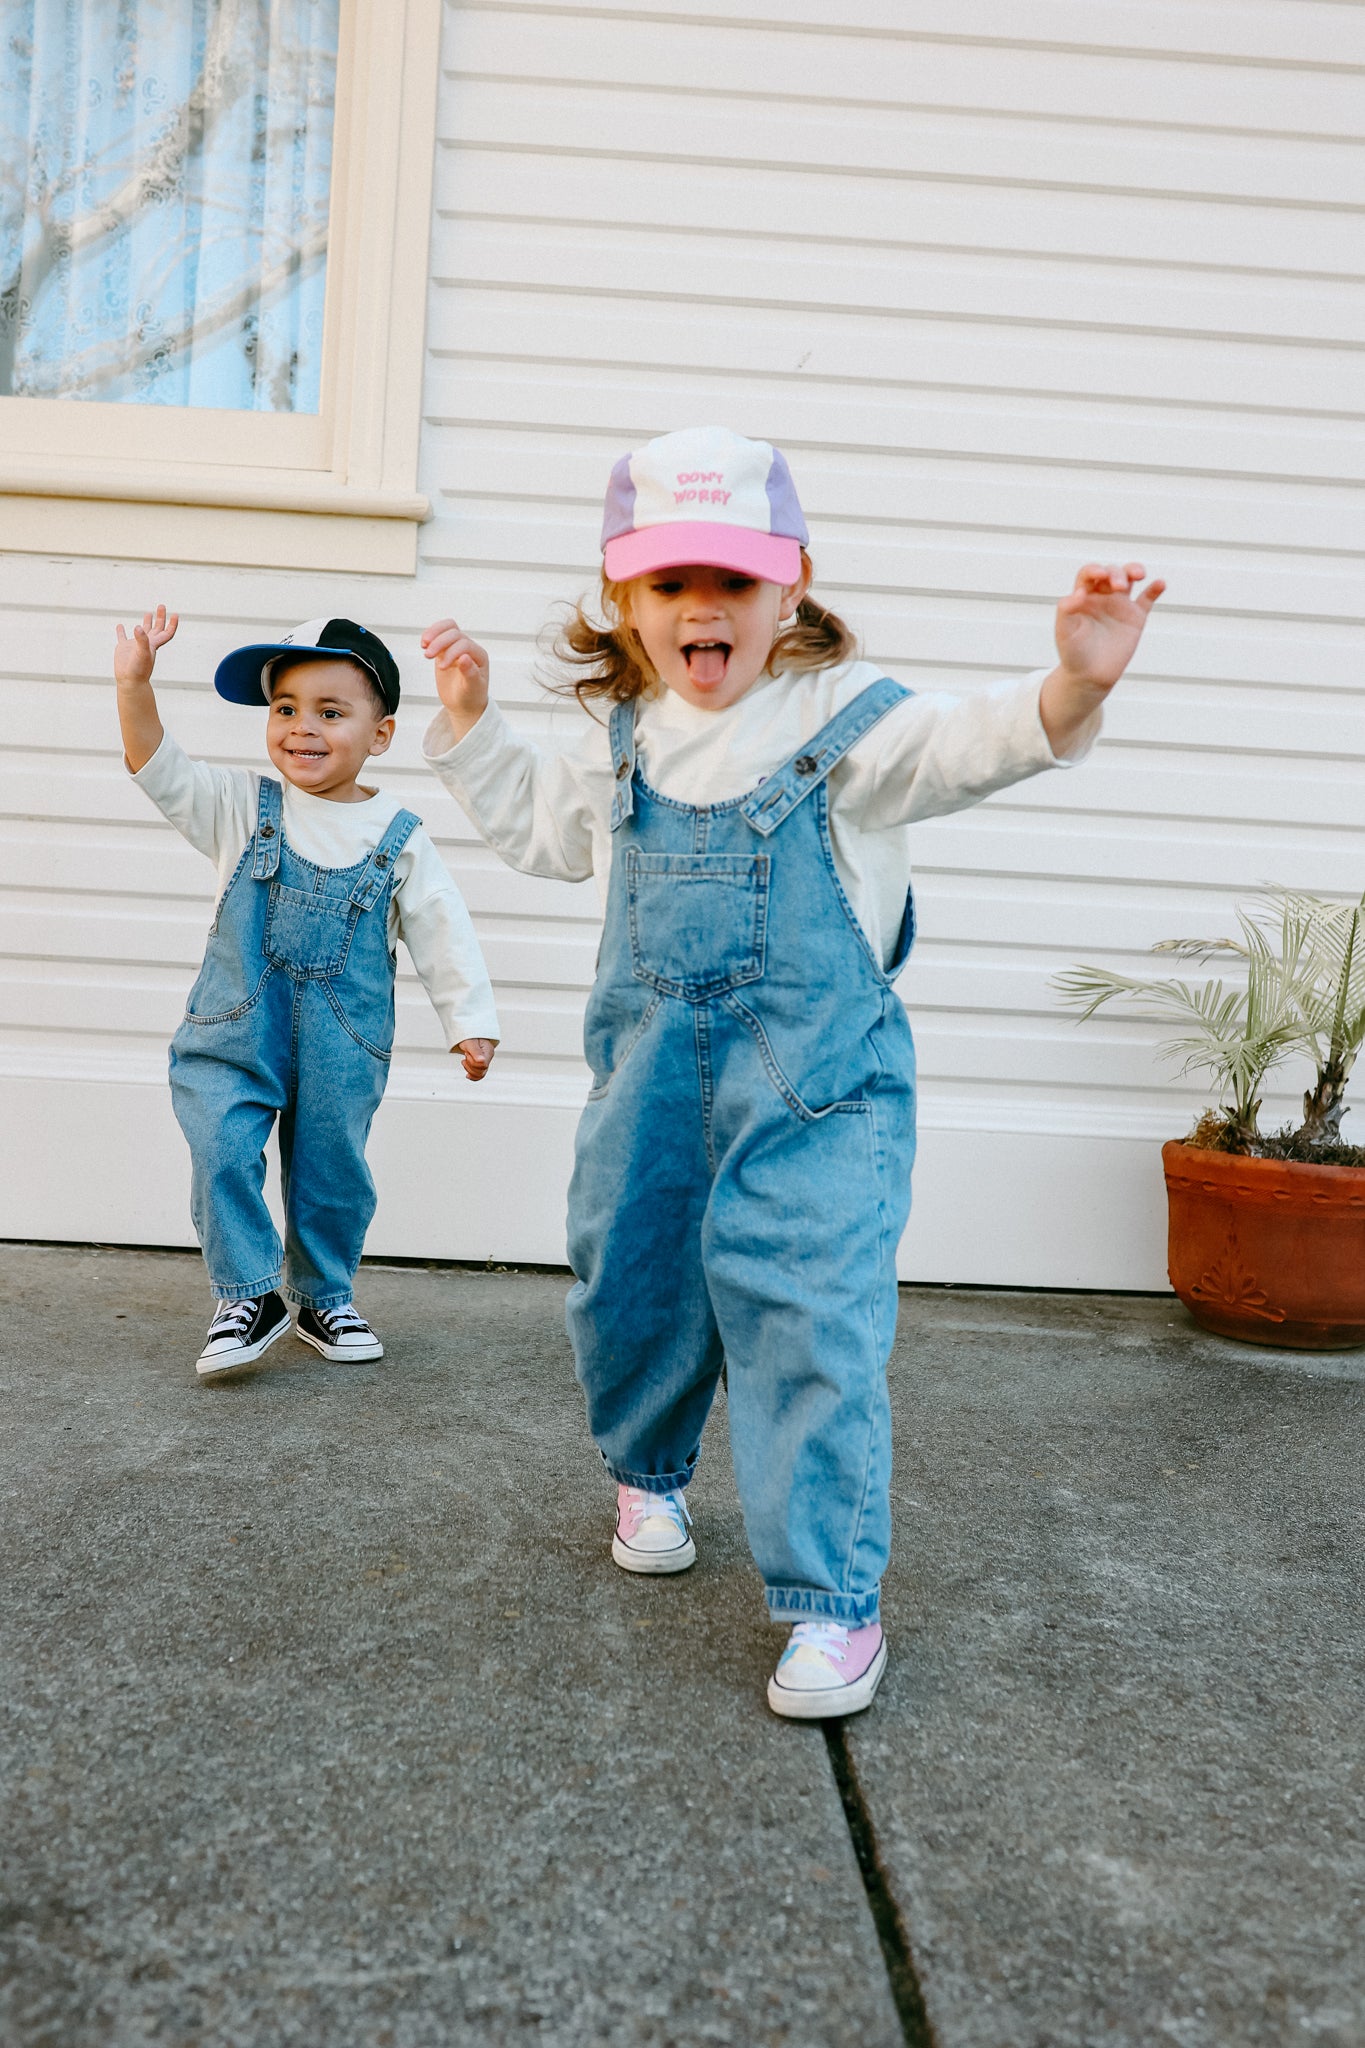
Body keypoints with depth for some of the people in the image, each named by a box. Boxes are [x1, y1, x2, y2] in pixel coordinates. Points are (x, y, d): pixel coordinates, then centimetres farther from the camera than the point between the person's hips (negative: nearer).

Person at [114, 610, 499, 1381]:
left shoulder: (399, 839, 0)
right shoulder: (244, 806, 3)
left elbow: (443, 932, 3)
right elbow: (160, 769, -5)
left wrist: (471, 1022, 0)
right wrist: (135, 684, -20)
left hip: (342, 1045, 0)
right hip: (238, 1029, 0)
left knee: (332, 1171, 9)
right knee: (222, 1155, -11)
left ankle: (326, 1296, 29)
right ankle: (249, 1297, 7)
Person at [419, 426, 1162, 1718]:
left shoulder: (842, 717, -5)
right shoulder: (621, 741, 10)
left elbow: (962, 748, -21)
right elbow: (543, 831, 26)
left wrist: (1072, 686, -40)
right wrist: (471, 721, 21)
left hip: (811, 1081, -5)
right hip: (652, 1068, 5)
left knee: (807, 1318, -10)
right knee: (628, 1285, 16)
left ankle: (834, 1598, 5)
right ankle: (649, 1471, 47)